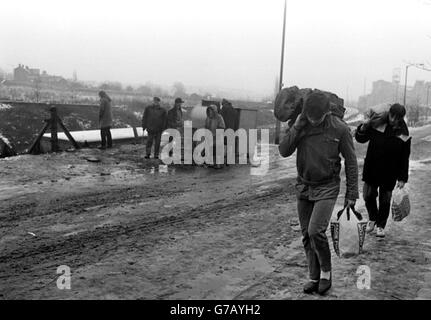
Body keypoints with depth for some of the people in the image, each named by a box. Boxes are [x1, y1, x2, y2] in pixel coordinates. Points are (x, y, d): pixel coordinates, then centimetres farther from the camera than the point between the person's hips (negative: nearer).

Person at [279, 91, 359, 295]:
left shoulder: (339, 129, -11)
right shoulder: (300, 125, -2)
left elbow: (351, 161, -4)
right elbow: (283, 151, -9)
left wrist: (352, 193, -4)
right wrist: (296, 127, -19)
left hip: (327, 188, -4)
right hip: (303, 187, 4)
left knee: (316, 231, -16)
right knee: (307, 236, 7)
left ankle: (326, 272, 8)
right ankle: (314, 277, 22)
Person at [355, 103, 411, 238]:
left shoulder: (403, 133, -8)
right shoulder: (376, 122, -6)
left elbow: (404, 158, -3)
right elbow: (360, 139, 3)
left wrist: (402, 178, -5)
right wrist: (363, 129, -18)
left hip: (389, 172, -1)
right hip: (371, 168, 1)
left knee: (385, 199, 7)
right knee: (368, 195, 2)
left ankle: (381, 226, 28)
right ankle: (372, 218, 31)